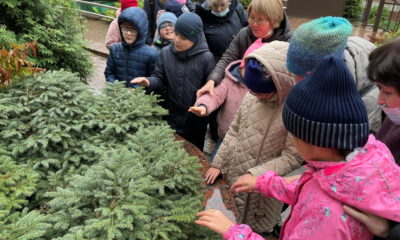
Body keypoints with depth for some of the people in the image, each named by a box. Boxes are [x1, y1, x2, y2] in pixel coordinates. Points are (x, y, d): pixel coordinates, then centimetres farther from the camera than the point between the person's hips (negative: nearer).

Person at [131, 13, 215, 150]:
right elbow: (159, 79, 0)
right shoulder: (166, 52, -3)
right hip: (170, 119, 3)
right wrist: (149, 82, -21)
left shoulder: (206, 58, -14)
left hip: (196, 123, -3)